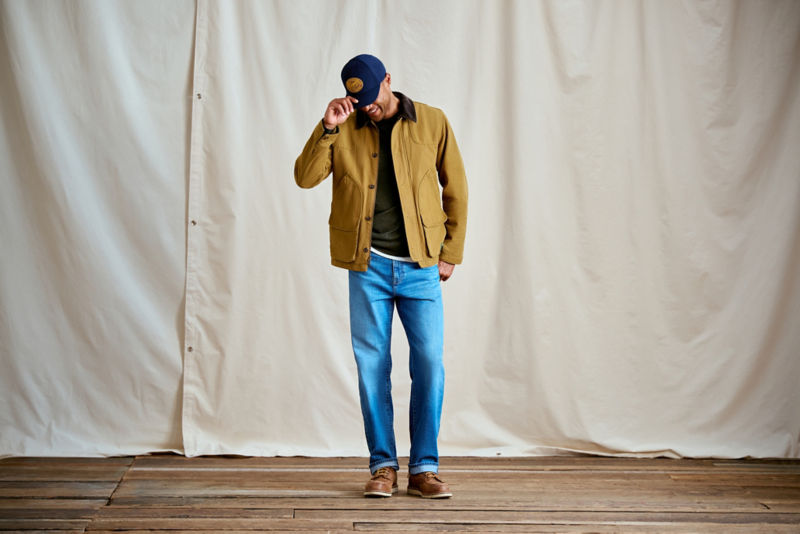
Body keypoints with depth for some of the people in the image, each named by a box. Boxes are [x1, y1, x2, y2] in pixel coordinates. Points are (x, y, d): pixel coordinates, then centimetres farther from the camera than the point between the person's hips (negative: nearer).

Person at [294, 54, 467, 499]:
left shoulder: (433, 123, 3)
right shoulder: (344, 130, 5)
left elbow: (456, 190, 8)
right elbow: (305, 178, -5)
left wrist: (450, 253, 5)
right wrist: (328, 128, -16)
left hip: (421, 265, 0)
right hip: (368, 265, 1)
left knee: (429, 364, -3)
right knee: (373, 366, 2)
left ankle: (424, 467, 9)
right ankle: (383, 466, 13)